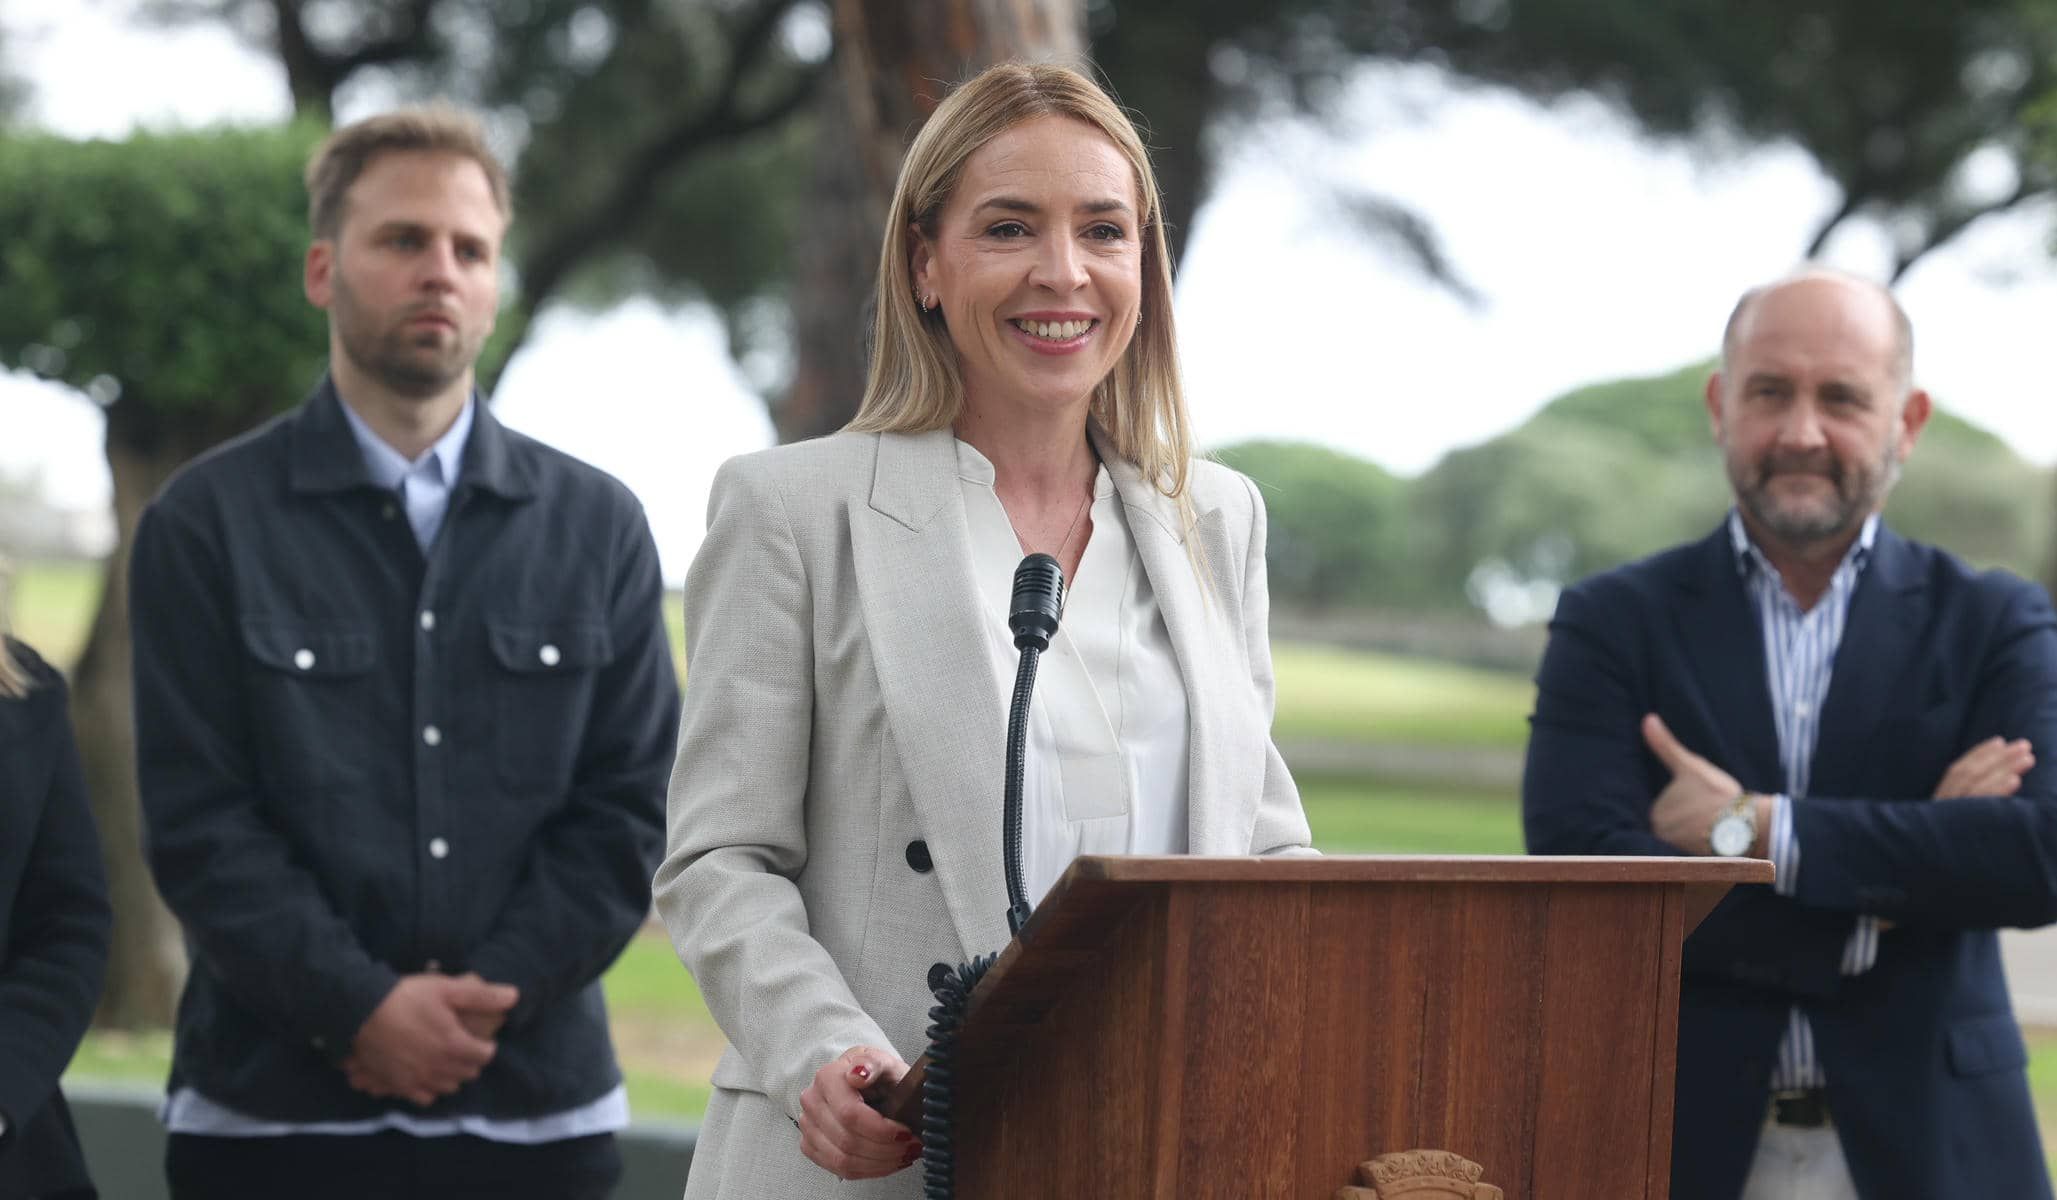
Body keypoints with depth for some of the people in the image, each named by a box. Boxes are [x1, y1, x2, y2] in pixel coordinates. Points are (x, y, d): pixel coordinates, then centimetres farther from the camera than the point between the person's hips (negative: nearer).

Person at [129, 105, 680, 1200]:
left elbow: (632, 805, 3)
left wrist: (489, 996, -9)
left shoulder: (597, 526, 9)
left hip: (536, 1106, 2)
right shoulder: (206, 523, 2)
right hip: (275, 1109, -2)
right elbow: (198, 821, -4)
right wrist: (360, 1007, -14)